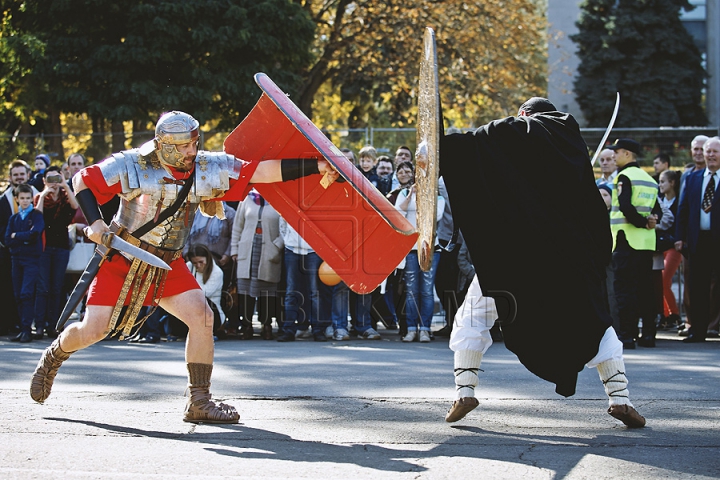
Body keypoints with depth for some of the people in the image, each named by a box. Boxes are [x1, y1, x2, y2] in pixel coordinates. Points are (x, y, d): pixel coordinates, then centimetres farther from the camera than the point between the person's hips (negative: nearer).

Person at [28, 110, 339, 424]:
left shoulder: (208, 169, -7)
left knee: (202, 316, -14)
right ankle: (54, 355, 27)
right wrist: (94, 222, -22)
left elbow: (260, 171, -14)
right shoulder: (132, 165, -15)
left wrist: (317, 167, -22)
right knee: (93, 331, -8)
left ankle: (199, 402, -5)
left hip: (168, 265, 3)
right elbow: (83, 180, -7)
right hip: (120, 259, -3)